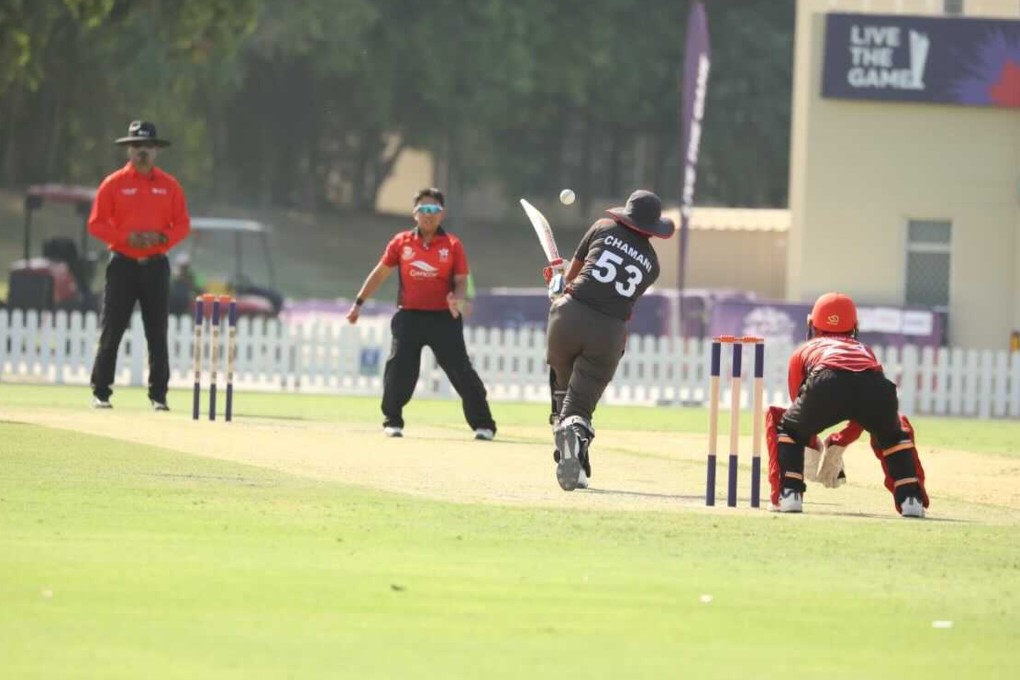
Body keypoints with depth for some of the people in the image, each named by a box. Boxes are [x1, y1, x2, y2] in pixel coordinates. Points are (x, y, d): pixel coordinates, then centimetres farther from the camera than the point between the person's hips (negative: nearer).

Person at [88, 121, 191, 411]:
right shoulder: (114, 184, 1)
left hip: (155, 266, 2)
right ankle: (100, 393, 2)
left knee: (157, 334, 1)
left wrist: (161, 237, -12)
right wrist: (127, 237, -15)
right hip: (122, 265, -2)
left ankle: (158, 395, 4)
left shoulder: (169, 185, 7)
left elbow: (182, 224, 7)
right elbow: (96, 224, -2)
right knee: (111, 332, -2)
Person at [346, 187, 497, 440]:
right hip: (409, 317, 2)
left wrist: (458, 299, -21)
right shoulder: (401, 242, 5)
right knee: (399, 370, -3)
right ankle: (392, 421, 14)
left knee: (461, 370, -5)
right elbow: (380, 274, 12)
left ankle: (483, 424, 1)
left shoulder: (452, 245, 1)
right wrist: (359, 303, 10)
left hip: (443, 318, -2)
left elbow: (461, 282, 1)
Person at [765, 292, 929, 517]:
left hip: (826, 385, -2)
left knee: (782, 424, 26)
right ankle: (911, 499, 19)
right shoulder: (864, 350, 43)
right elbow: (865, 414, 45)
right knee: (894, 432, 35)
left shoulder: (804, 350, 38)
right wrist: (838, 444, 54)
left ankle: (788, 495, 11)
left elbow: (801, 410, 44)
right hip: (876, 388, 2)